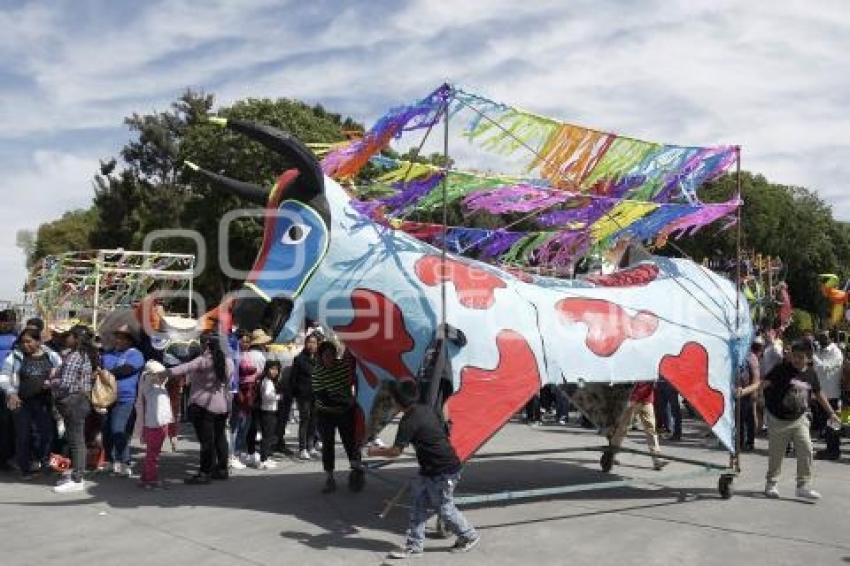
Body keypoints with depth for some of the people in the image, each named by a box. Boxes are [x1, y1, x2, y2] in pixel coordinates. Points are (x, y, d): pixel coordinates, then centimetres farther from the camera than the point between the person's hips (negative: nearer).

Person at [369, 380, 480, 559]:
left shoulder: (409, 421, -21)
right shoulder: (427, 410, 5)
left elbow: (396, 451, -20)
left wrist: (376, 452, -2)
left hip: (443, 471, -10)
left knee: (444, 508, 7)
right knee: (419, 505, 10)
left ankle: (470, 536, 26)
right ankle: (413, 546, 15)